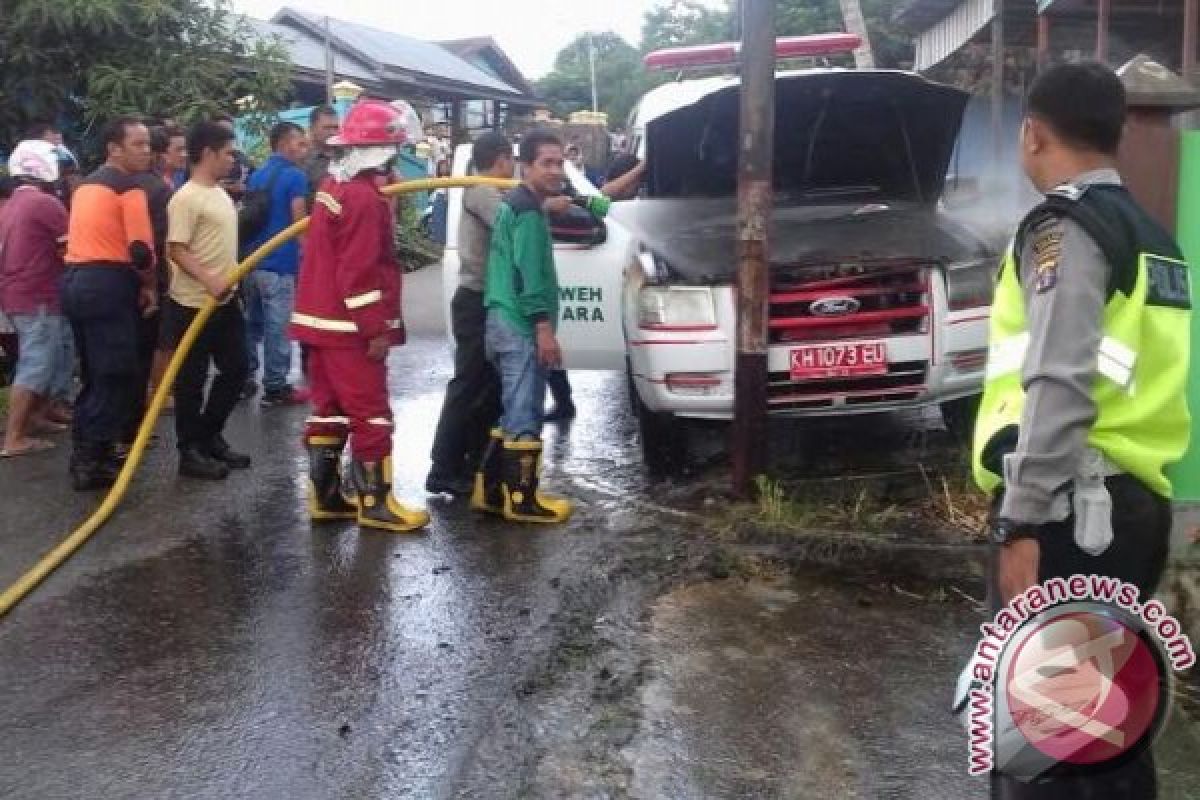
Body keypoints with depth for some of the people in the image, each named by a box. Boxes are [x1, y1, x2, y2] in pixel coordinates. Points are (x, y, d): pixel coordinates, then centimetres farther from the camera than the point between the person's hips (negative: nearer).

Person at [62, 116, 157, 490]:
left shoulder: (87, 184, 20)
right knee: (117, 376, -2)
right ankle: (92, 462, 0)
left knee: (94, 373, 18)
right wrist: (149, 286, 1)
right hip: (108, 285, -9)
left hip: (75, 280, 9)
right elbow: (141, 250, -17)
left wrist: (137, 284, 19)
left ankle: (83, 452, 24)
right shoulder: (130, 186, -9)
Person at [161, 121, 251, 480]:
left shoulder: (221, 194, 13)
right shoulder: (186, 198, -15)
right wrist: (209, 281, -29)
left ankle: (210, 436, 26)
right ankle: (190, 451, 10)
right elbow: (176, 250, -20)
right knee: (192, 379, 1)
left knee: (235, 368, 13)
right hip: (194, 304, -9)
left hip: (225, 300, 9)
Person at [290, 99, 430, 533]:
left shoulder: (333, 188, 13)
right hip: (349, 328, -10)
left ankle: (325, 495, 20)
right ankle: (374, 503, 4)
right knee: (371, 415, -2)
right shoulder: (364, 198, -18)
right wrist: (377, 329, -20)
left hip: (323, 321, 10)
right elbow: (360, 272, -23)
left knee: (329, 409, 14)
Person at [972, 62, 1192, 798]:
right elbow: (1145, 379, 14)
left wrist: (1023, 522, -20)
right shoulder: (1152, 237, 18)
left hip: (1075, 506, -9)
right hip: (1137, 501, 9)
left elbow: (1060, 387, -19)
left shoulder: (1064, 226, -8)